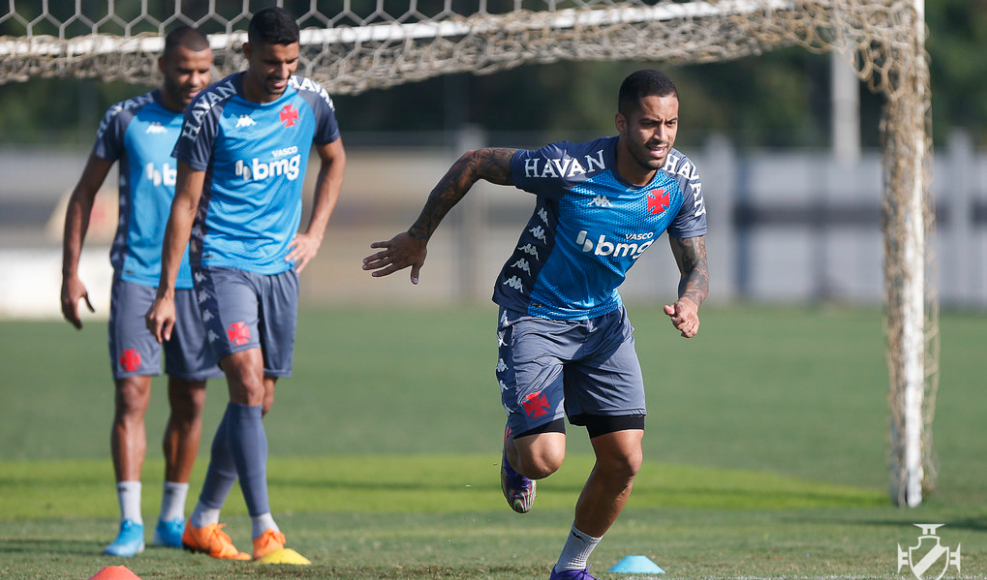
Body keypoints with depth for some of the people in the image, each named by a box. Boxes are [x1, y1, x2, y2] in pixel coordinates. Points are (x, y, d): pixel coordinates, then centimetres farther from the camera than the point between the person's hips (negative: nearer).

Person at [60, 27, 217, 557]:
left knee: (190, 404, 6)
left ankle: (172, 520, 18)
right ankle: (130, 523, -12)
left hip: (199, 280, 2)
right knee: (132, 394, -11)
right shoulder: (127, 119, 0)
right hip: (136, 275, -2)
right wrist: (70, 273, 1)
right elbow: (84, 194, 7)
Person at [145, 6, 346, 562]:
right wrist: (166, 292, -8)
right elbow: (186, 202, -7)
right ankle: (265, 531, -21)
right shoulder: (211, 110, -12)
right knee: (247, 387, -19)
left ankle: (204, 521, 24)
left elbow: (335, 159, 23)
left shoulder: (311, 100, 1)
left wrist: (315, 234, 12)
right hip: (223, 261, -5)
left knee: (259, 403, 8)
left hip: (280, 266, 5)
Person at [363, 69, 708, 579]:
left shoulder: (680, 180, -11)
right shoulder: (570, 168, -28)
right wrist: (418, 238, -8)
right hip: (534, 315, -5)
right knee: (544, 458, -19)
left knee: (624, 460, -4)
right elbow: (474, 163, -15)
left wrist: (689, 302, -24)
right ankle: (515, 447, 21)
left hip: (603, 319, 5)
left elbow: (695, 266, 1)